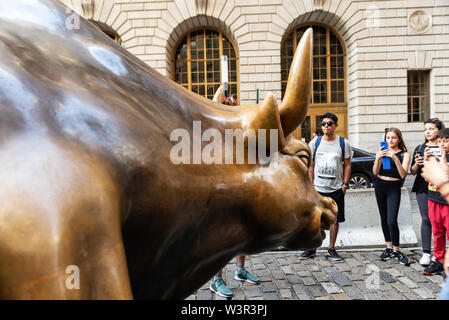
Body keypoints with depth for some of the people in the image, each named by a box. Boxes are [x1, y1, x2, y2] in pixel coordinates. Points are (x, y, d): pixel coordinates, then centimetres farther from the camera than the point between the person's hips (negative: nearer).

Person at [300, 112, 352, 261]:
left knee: (335, 219, 7)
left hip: (336, 189, 0)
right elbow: (310, 165, 5)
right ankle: (311, 248, 19)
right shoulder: (315, 142, 2)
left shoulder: (343, 143, 2)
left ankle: (331, 248, 24)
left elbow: (347, 165, 6)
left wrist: (345, 184, -2)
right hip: (317, 188, 0)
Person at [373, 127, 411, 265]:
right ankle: (389, 247, 23)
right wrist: (378, 158, -19)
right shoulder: (381, 152, 5)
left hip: (394, 188, -3)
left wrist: (395, 158, -23)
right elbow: (375, 172, -3)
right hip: (380, 186, 3)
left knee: (392, 221, -11)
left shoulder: (404, 154, -1)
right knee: (384, 219, 10)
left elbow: (403, 175, -13)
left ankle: (396, 250, 6)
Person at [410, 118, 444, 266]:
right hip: (423, 188, 2)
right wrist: (416, 164, -5)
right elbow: (413, 172, 15)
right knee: (426, 219, 3)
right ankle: (426, 252, 8)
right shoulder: (419, 148, 13)